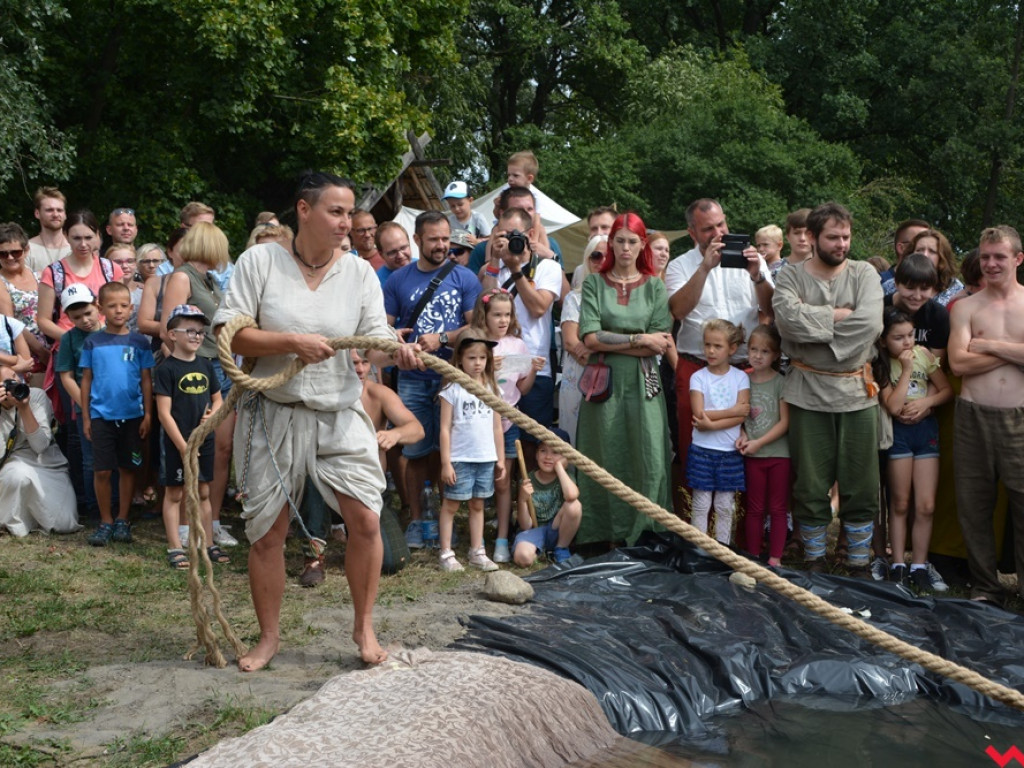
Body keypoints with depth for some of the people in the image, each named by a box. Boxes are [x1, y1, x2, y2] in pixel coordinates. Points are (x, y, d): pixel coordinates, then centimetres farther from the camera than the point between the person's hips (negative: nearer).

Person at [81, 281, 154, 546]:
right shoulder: (93, 342, 2)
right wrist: (85, 417, 3)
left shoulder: (139, 342, 1)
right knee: (102, 471, -1)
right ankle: (105, 521, 14)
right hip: (101, 415, 0)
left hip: (132, 415, 0)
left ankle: (122, 520, 19)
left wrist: (148, 414, -1)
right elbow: (86, 380, 5)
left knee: (128, 468, 7)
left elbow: (146, 380, 3)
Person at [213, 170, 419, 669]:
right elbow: (229, 334, -9)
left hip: (340, 415, 1)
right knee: (266, 533, 6)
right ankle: (269, 636, 26)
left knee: (366, 519, -10)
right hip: (273, 415, -1)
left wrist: (397, 352, -28)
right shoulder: (259, 261, -4)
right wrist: (291, 342, -21)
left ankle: (364, 627, 12)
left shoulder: (359, 272, 1)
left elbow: (373, 343, -5)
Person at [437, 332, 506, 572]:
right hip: (460, 459, -4)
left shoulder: (491, 389, 9)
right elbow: (445, 428, -6)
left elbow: (497, 427, 13)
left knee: (477, 505, 12)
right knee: (451, 505, 3)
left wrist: (500, 459, 10)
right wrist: (446, 462, -10)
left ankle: (477, 553, 19)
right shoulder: (453, 390, -5)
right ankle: (446, 554, 8)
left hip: (486, 459, 4)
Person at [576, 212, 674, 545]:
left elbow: (662, 344, -1)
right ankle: (605, 538, 7)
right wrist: (640, 339, -7)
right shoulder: (594, 284, 8)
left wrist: (611, 343, -7)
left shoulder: (654, 286, 10)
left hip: (643, 384, 1)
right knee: (606, 461, 0)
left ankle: (643, 536, 2)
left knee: (648, 460, -5)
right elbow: (590, 337, -5)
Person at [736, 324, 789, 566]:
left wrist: (758, 442, -15)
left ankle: (775, 557, 15)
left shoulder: (780, 383, -7)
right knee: (754, 508, 10)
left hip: (778, 453, -2)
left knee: (778, 509, 7)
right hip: (752, 456, 2)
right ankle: (753, 556, 18)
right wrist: (742, 436, -11)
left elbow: (784, 422, -9)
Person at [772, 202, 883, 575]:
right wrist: (840, 315, -13)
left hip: (857, 390, 1)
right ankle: (814, 561, 22)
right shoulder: (791, 276, 2)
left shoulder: (864, 273, 4)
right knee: (810, 485, 7)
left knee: (861, 486, 6)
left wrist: (814, 322, -12)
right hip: (808, 393, -1)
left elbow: (870, 324, -13)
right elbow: (788, 319, -18)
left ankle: (859, 564, 20)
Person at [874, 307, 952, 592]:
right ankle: (898, 566, 15)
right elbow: (893, 406, -18)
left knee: (926, 506, 0)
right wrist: (906, 369, -17)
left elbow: (947, 390, 3)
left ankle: (919, 567, 10)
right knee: (900, 504, 6)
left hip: (926, 428, 2)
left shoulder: (923, 354, -1)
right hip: (898, 432, -2)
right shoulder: (880, 366, -7)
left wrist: (925, 402, -15)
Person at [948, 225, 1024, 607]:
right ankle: (985, 587, 20)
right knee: (974, 506, 7)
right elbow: (958, 362, -6)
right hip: (974, 418, 1)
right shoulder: (966, 308, 8)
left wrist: (990, 345, -8)